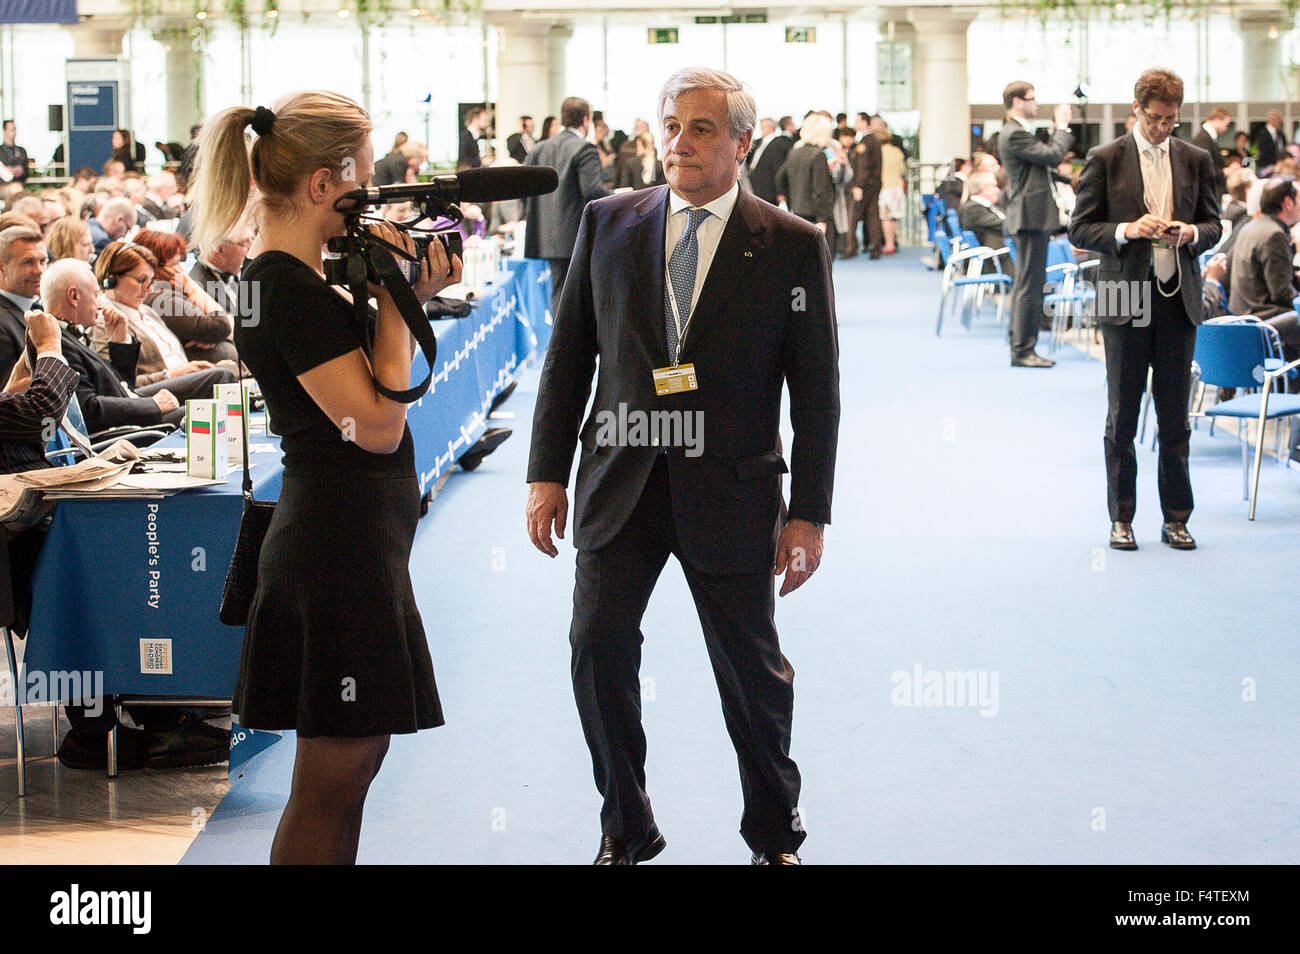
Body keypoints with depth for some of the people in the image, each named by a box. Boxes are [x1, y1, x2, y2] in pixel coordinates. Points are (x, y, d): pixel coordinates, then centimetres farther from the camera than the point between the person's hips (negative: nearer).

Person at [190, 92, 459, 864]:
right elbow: (378, 423, -21)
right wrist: (394, 298, -14)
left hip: (343, 540, 10)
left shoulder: (284, 280, 10)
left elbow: (364, 389, 18)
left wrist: (407, 296, 5)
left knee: (354, 758, 17)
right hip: (344, 546, -10)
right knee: (333, 777, -2)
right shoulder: (293, 292, -19)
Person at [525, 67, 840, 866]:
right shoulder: (608, 224, 3)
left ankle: (774, 834, 29)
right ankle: (626, 830, 19)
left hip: (730, 494, -2)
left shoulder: (792, 246, -4)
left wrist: (809, 513, -6)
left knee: (752, 668, 8)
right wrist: (548, 473, 2)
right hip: (620, 484, 2)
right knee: (598, 651, 0)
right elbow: (569, 357, 7)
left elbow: (816, 388, -3)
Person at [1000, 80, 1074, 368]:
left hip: (1035, 217, 11)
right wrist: (1062, 126, -7)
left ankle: (1023, 348, 17)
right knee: (1029, 285, -9)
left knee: (1028, 284, 13)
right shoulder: (1014, 134, -15)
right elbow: (1052, 155, -18)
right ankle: (1022, 350, -8)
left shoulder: (1020, 132, 20)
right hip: (1030, 217, -11)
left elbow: (1050, 159, 23)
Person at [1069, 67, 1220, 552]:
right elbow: (1080, 229, -1)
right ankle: (1121, 518, 13)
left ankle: (1175, 518, 13)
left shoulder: (1196, 160, 8)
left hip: (1179, 299, 2)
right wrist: (1128, 230, -17)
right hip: (1126, 299, -2)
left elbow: (1213, 225, 13)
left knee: (1175, 417, 6)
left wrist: (1191, 233, -10)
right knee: (1122, 418, 4)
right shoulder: (1105, 160, 0)